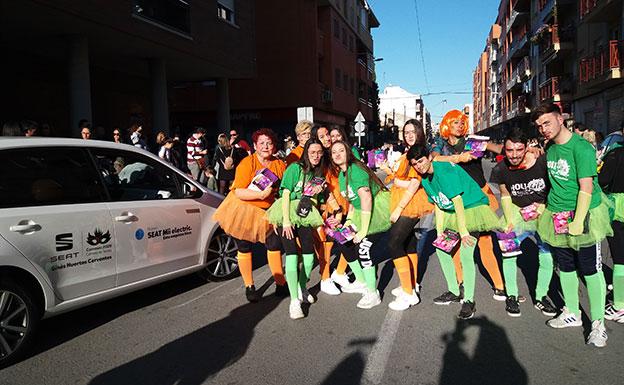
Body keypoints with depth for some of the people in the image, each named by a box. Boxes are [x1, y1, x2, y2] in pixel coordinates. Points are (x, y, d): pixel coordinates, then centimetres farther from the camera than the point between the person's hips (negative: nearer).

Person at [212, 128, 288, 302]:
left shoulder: (279, 165, -5)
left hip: (267, 211, 4)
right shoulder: (247, 163, -19)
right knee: (245, 248, 7)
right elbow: (238, 192, -26)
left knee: (275, 245, 5)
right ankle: (249, 286, 22)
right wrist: (261, 194, -35)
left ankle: (280, 283, 21)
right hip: (244, 210, -4)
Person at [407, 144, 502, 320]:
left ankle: (469, 301, -7)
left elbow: (457, 201, -26)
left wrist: (463, 231, -25)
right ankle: (454, 292, 24)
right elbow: (438, 205, 6)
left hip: (473, 207, -9)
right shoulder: (425, 179, 2)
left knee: (465, 253, -20)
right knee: (441, 248, 10)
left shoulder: (445, 170, -25)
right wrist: (439, 231, 0)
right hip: (453, 213, 9)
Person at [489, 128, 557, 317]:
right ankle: (512, 296, 10)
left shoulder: (542, 163, -20)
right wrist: (509, 220, -6)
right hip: (517, 212, 1)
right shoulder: (501, 169, -13)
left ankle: (541, 297, 20)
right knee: (508, 252, -9)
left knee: (547, 257, -2)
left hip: (544, 214, -1)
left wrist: (542, 208, -14)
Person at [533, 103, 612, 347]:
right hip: (556, 216, 7)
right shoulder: (549, 148, 6)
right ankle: (572, 313, 31)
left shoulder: (581, 148, -16)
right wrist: (546, 208, 16)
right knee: (565, 267, 15)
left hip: (584, 214, -7)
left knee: (591, 270, 2)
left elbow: (586, 188, -19)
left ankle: (598, 323, 15)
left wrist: (577, 222, -22)